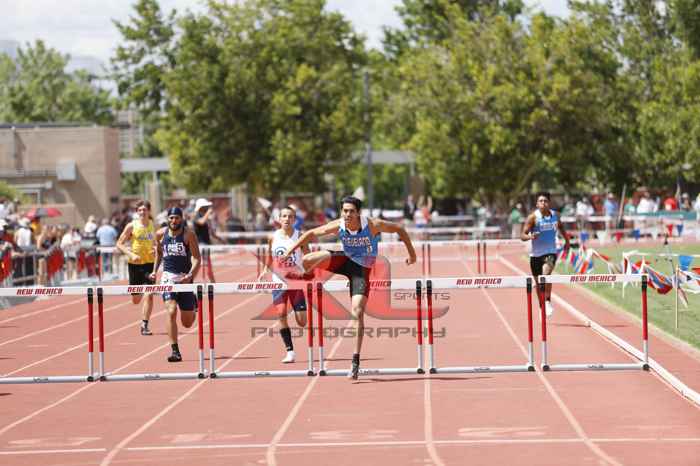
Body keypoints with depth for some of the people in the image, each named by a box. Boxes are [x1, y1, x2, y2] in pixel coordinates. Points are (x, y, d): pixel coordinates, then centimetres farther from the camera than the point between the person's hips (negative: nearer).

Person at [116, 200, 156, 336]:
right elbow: (119, 244, -3)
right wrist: (131, 254, -17)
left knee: (149, 294, -15)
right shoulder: (132, 226, -4)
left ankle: (145, 325, -6)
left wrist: (156, 249, -2)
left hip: (149, 263, 1)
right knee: (136, 300, 9)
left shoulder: (152, 225, 5)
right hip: (135, 264, -1)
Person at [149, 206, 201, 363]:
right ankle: (175, 351, -18)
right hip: (168, 277, 1)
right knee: (171, 312, -20)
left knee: (187, 323, 7)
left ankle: (193, 303, 45)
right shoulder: (161, 234, 3)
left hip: (185, 278, -1)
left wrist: (190, 275, -25)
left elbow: (196, 258, -10)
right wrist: (155, 270, 13)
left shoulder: (188, 234, -6)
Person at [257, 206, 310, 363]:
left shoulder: (299, 236, -4)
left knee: (302, 322, -2)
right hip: (278, 282, 1)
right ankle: (290, 351, -6)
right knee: (281, 314, -14)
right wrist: (265, 271, -1)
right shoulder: (273, 238, 3)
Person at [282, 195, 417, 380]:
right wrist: (289, 252, -8)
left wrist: (411, 253, -4)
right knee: (307, 260, -24)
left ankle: (356, 360, -7)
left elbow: (399, 229, -11)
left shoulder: (372, 225, -24)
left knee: (358, 313, -14)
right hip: (345, 260, 2)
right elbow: (311, 233, -5)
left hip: (362, 268, -2)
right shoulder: (338, 226, -17)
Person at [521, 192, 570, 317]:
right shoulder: (533, 217, -9)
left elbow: (561, 227, 24)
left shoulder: (555, 215, 1)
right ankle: (542, 307, 30)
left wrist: (567, 240, 23)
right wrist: (530, 237, -32)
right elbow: (522, 236, -12)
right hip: (536, 254, 0)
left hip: (550, 252, 0)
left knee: (546, 274, -28)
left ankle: (548, 302, -14)